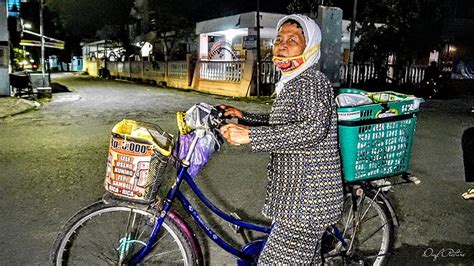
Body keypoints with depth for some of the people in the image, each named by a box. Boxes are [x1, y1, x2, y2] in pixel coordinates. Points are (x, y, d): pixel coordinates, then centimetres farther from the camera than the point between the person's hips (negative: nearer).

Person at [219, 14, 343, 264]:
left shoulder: (311, 80, -16)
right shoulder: (293, 83, 15)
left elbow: (314, 129, -32)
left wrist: (250, 135, -34)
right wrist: (244, 116, 18)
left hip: (306, 201, -10)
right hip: (298, 194, 10)